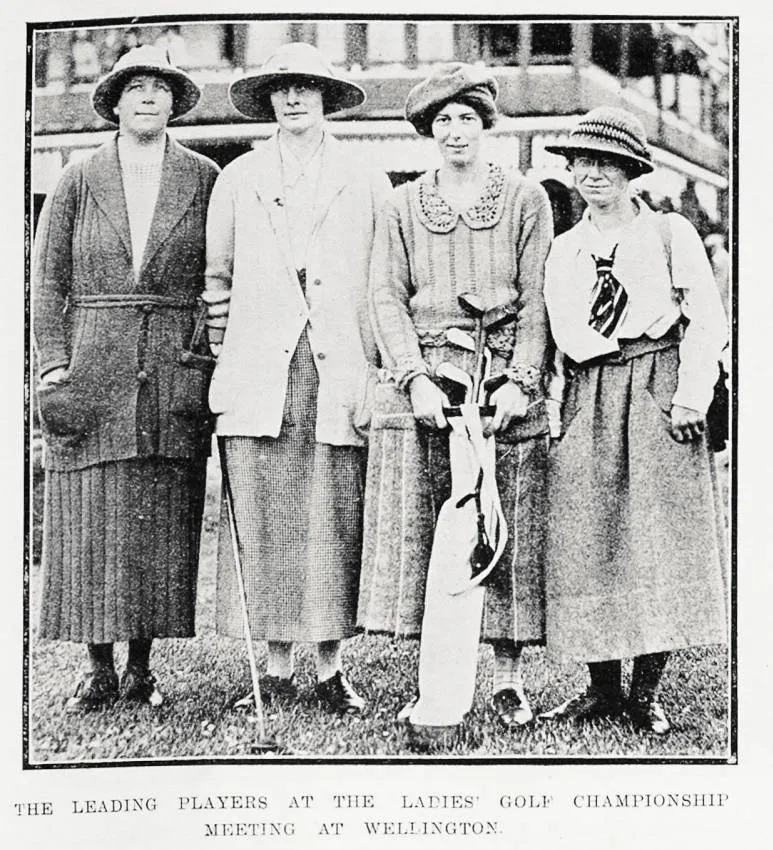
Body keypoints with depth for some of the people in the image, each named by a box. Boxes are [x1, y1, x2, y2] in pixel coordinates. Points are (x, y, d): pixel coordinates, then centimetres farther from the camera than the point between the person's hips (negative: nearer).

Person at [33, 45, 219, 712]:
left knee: (164, 524, 2)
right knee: (89, 524, 0)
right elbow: (48, 282, 6)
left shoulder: (204, 180, 7)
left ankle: (142, 666, 14)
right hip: (91, 370, 0)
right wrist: (54, 367, -3)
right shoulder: (79, 182, 8)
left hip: (175, 374, 0)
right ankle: (100, 671, 10)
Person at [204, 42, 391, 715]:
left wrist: (382, 370, 2)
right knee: (263, 522, -1)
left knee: (335, 524, -1)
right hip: (258, 371, 1)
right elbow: (218, 278, 15)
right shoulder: (237, 180, 14)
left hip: (340, 369, -1)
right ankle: (278, 668, 9)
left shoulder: (365, 181, 11)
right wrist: (222, 360, 8)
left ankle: (331, 668, 9)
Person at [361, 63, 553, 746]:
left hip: (506, 380, -1)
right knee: (423, 533, -3)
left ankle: (509, 679, 10)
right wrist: (415, 377, -9)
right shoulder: (403, 206, 14)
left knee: (508, 533, 0)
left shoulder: (526, 198, 11)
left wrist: (519, 380, -9)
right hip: (426, 378, 1)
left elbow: (536, 298, 4)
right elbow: (386, 297, 5)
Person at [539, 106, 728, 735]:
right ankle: (604, 688, 9)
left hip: (658, 394, -3)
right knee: (586, 546, -1)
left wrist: (692, 398, -9)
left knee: (657, 542, -5)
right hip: (589, 401, 3)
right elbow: (564, 335, 8)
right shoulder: (565, 248, 16)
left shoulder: (670, 233, 6)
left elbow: (707, 322, -1)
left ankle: (646, 692, 3)